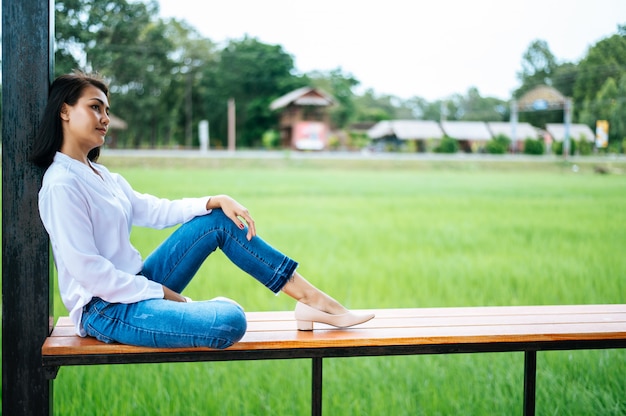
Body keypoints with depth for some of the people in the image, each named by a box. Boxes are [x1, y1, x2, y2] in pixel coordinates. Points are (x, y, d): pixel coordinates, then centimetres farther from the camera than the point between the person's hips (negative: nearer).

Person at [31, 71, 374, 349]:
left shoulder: (99, 175, 13)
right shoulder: (62, 184, -17)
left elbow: (156, 210, 12)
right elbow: (88, 270, -21)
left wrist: (216, 201, -3)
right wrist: (162, 293, -15)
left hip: (134, 285, 10)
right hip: (104, 309, -10)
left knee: (220, 220, 4)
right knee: (229, 321, -32)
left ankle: (314, 299, 2)